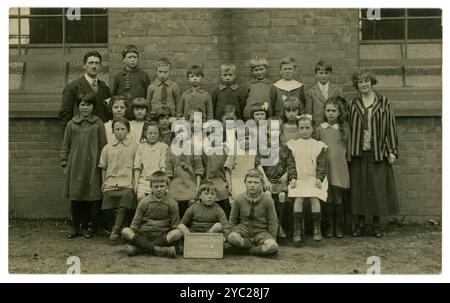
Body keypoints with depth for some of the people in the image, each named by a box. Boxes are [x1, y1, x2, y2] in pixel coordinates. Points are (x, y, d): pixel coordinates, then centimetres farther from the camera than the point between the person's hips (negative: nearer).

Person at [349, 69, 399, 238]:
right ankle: (360, 224, 14)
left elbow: (391, 126, 2)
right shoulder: (353, 105, 8)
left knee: (378, 187, 2)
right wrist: (349, 152, 3)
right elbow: (350, 128, 8)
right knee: (359, 188, 3)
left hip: (378, 152, -1)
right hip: (359, 153, 1)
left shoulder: (383, 102, 3)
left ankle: (376, 224, 14)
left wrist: (392, 150, -3)